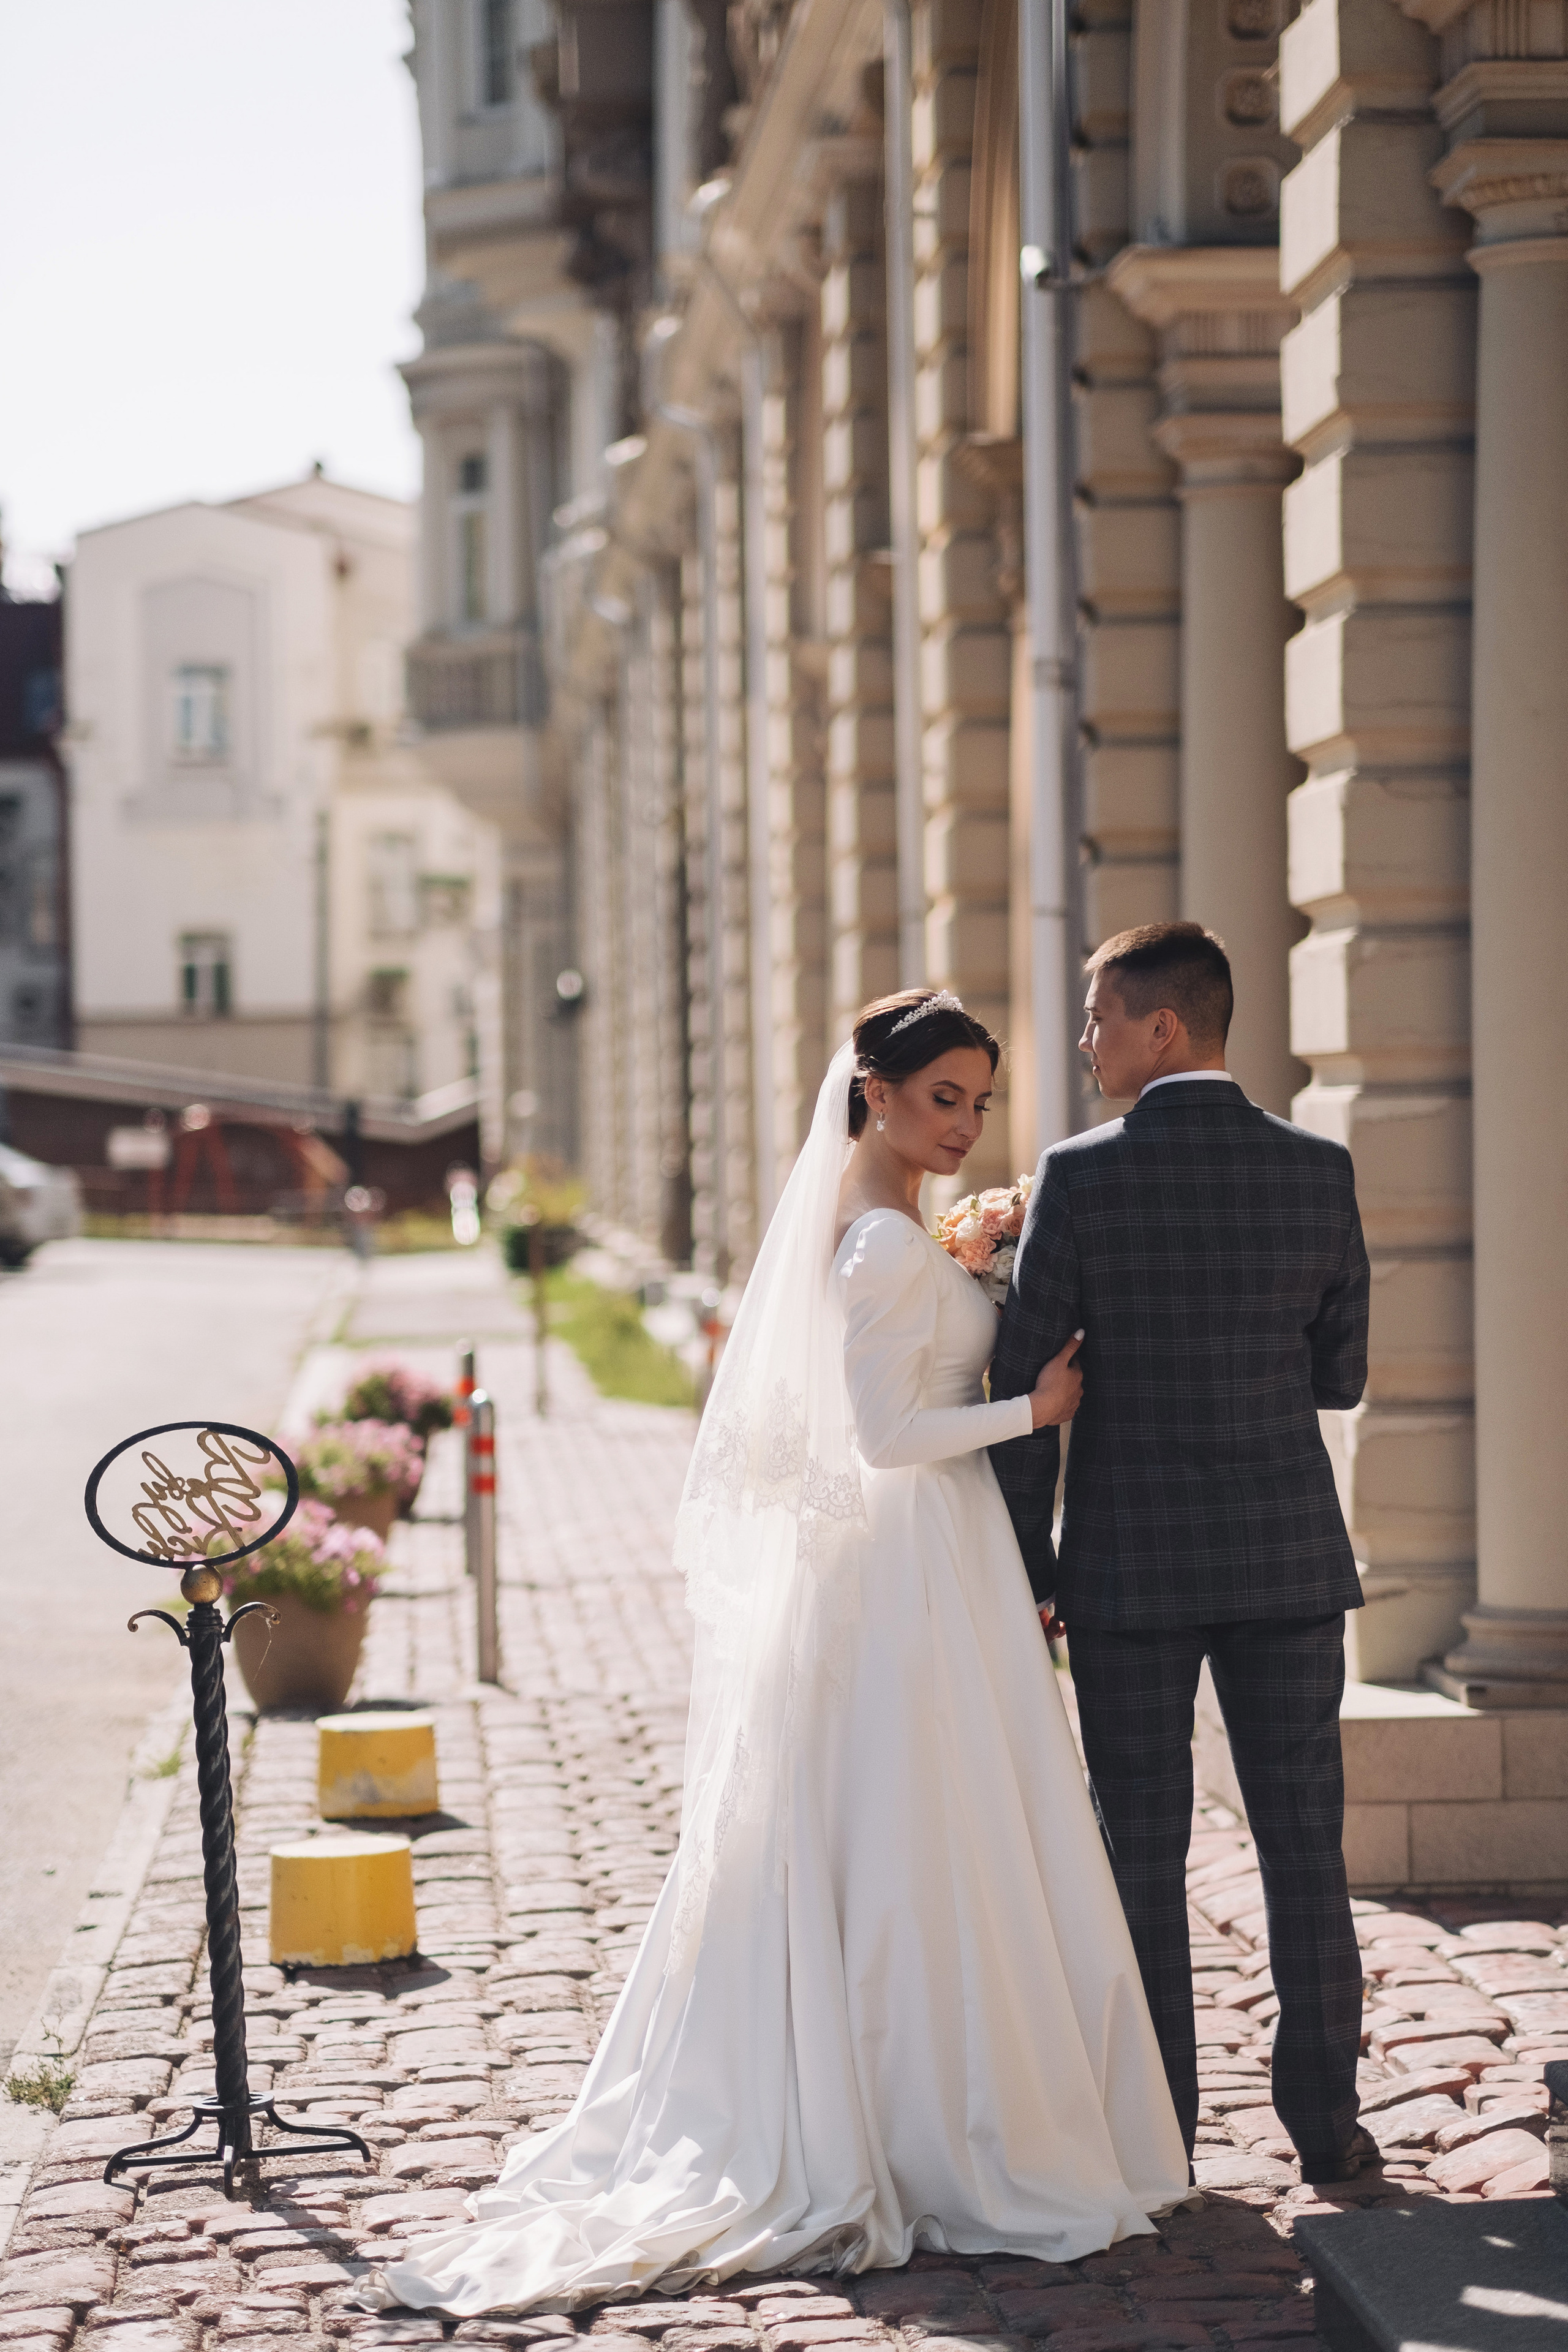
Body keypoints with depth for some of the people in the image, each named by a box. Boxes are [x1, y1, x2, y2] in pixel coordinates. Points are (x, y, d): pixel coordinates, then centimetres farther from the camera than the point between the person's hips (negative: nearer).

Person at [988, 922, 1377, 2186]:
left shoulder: (1079, 1177, -10)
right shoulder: (1319, 1170, -2)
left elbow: (1026, 1382, -8)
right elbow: (1342, 1372, 5)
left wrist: (1030, 1561, 1)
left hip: (1131, 1561, -2)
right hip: (1290, 1557, 2)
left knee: (1143, 1847, 6)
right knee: (1303, 1839, 9)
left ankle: (1157, 2130, 10)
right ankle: (1325, 2119, 12)